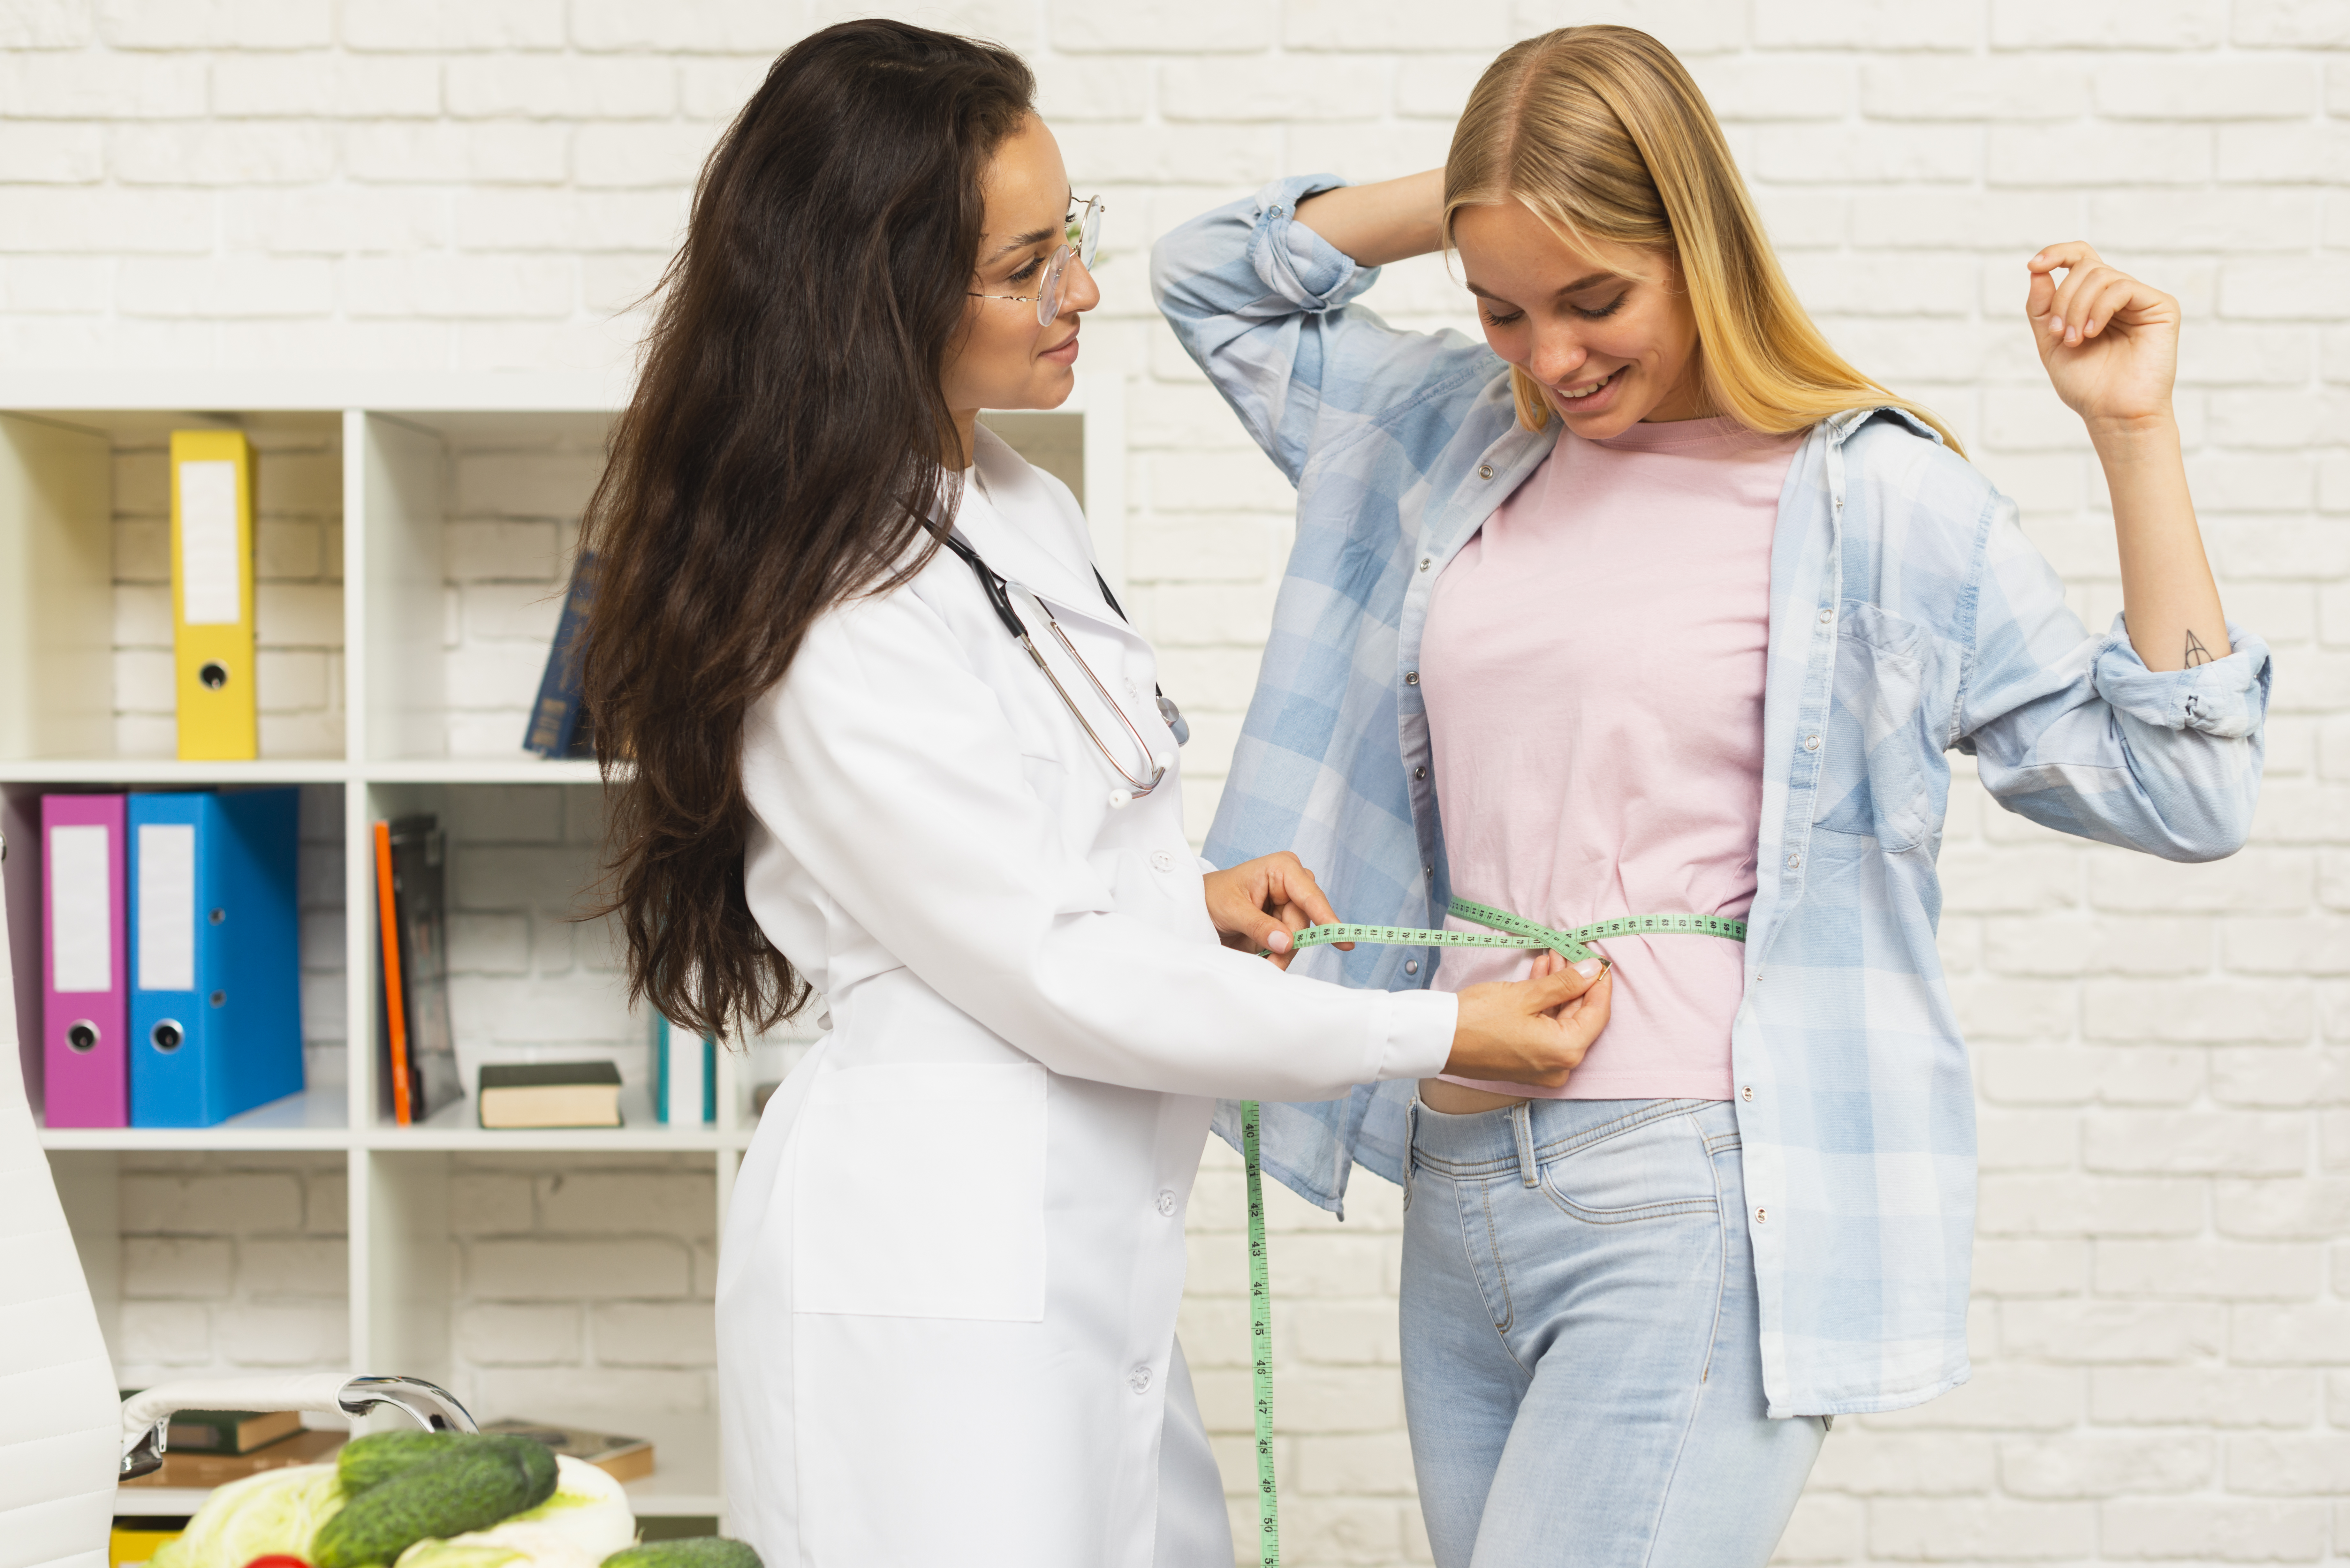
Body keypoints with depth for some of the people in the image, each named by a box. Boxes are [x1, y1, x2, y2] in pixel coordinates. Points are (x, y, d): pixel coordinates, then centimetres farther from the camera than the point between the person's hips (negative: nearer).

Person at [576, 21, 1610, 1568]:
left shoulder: (1020, 509, 8)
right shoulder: (828, 624, -20)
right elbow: (1053, 979, -18)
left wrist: (1190, 895, 4)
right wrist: (1436, 1033, -13)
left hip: (1087, 1236, 9)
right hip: (931, 1275, -9)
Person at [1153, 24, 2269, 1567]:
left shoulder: (1882, 497, -4)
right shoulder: (1460, 436, 11)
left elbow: (2180, 792, -2)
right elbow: (1215, 274, 24)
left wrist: (2137, 434, -8)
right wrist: (1461, 197, 10)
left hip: (1704, 1207, -6)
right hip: (1462, 1186, 6)